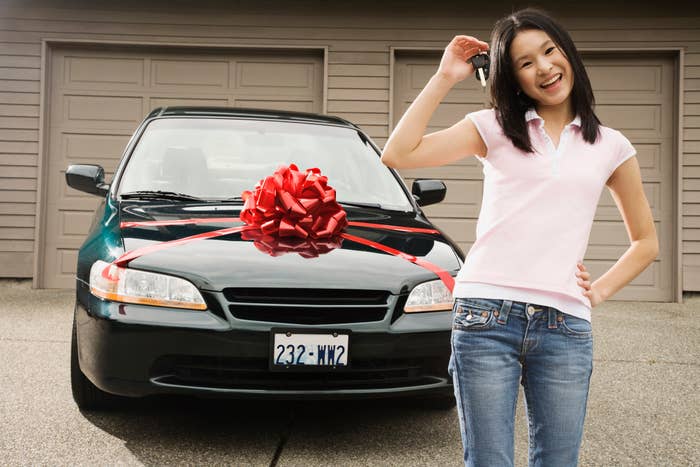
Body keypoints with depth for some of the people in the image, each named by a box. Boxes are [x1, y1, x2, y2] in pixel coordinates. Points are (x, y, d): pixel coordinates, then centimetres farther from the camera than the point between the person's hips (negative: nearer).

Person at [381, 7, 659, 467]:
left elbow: (646, 242, 22)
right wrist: (445, 78, -2)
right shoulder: (494, 128, 8)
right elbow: (398, 154, -5)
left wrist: (600, 291, 7)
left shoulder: (610, 146, 13)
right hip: (486, 318, -1)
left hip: (565, 327, 2)